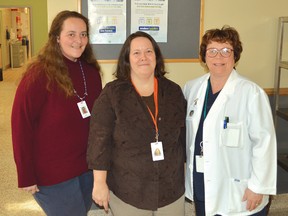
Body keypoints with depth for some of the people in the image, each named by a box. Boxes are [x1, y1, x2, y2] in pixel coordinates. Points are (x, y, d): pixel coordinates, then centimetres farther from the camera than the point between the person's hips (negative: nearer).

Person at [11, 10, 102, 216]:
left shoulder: (91, 70, 0)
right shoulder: (40, 74, -17)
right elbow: (21, 125, -16)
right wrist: (26, 176, -15)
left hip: (87, 166, 6)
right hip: (52, 172, -6)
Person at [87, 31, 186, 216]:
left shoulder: (173, 91, 1)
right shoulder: (112, 94, -9)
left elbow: (183, 136, 8)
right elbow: (100, 141, -10)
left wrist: (184, 171, 12)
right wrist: (100, 183, -11)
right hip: (127, 192, -3)